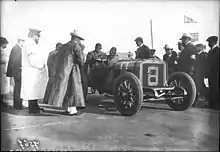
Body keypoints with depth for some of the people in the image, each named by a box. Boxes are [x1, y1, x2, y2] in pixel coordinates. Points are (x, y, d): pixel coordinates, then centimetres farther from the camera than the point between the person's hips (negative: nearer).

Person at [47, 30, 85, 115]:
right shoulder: (76, 46, -6)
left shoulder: (63, 46, 15)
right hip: (72, 70, -7)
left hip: (61, 70, 7)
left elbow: (58, 59, 13)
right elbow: (80, 59, -12)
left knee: (66, 89, 12)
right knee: (73, 88, -1)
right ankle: (72, 109, -3)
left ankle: (68, 108, 16)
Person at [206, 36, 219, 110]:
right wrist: (207, 74, 12)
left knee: (216, 90, -4)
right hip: (210, 75, 8)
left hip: (216, 75, -8)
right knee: (211, 90, 10)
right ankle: (212, 105, 16)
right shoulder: (210, 51, 17)